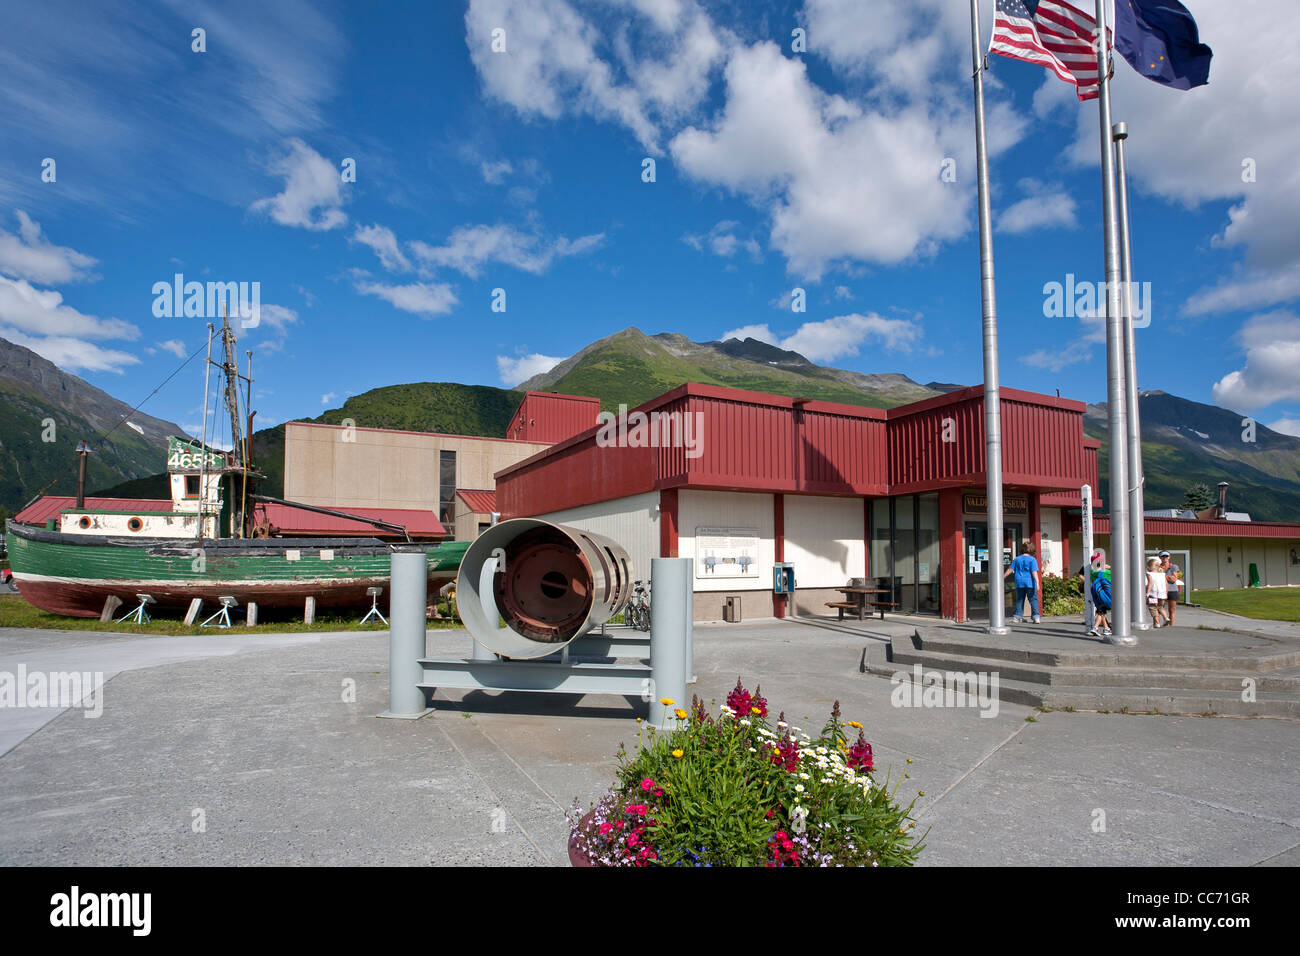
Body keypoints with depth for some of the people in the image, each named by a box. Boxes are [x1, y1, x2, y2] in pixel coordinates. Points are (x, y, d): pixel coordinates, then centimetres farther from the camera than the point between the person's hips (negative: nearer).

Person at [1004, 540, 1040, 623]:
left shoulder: (1017, 559, 8)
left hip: (1019, 583, 4)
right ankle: (1036, 617, -5)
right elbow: (1034, 572, -12)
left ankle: (1017, 616, 10)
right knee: (1033, 599, 1)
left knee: (1019, 600, 11)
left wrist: (1003, 577, 19)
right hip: (1030, 583, -4)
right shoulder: (1032, 559, -4)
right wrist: (1037, 582, -14)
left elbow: (1010, 570, 9)